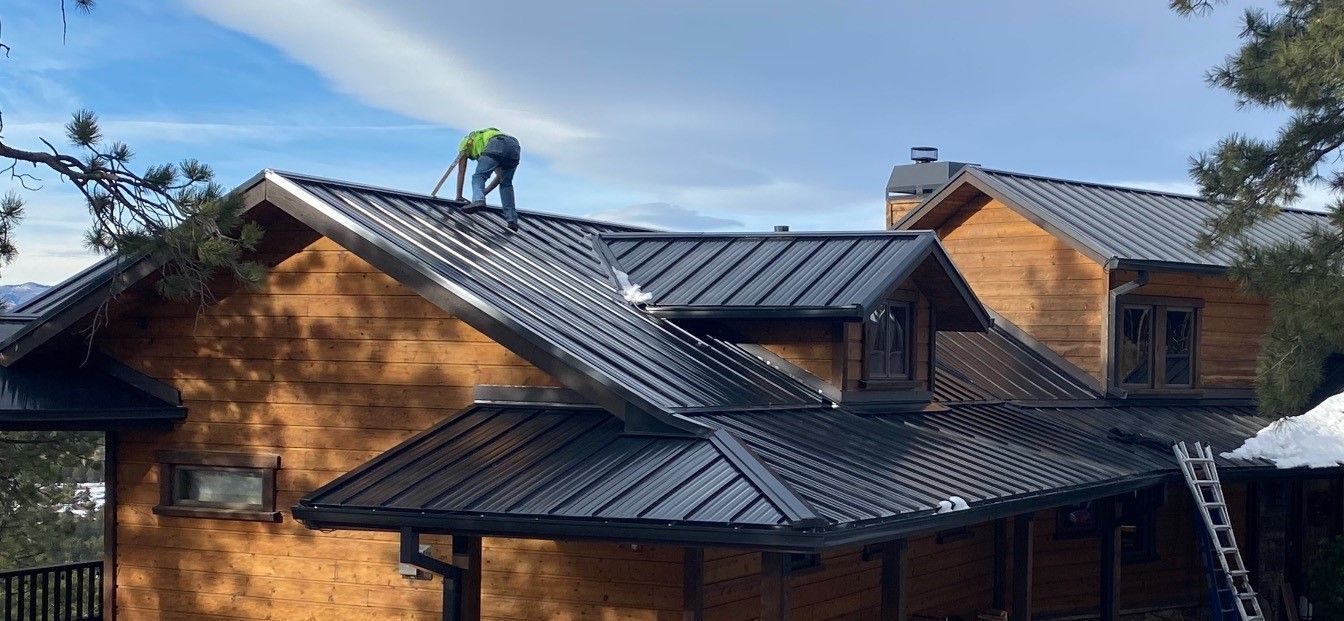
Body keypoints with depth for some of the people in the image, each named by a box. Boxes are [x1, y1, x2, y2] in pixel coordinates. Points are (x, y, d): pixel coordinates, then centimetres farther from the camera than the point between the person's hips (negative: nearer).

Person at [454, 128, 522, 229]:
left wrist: (459, 196, 30)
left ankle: (478, 200, -27)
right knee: (506, 184, 19)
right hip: (515, 146, 6)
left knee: (478, 177, 3)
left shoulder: (466, 142, 32)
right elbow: (500, 176, 40)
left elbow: (461, 172, 26)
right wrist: (484, 192, 43)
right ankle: (512, 220, 8)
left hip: (496, 145, -6)